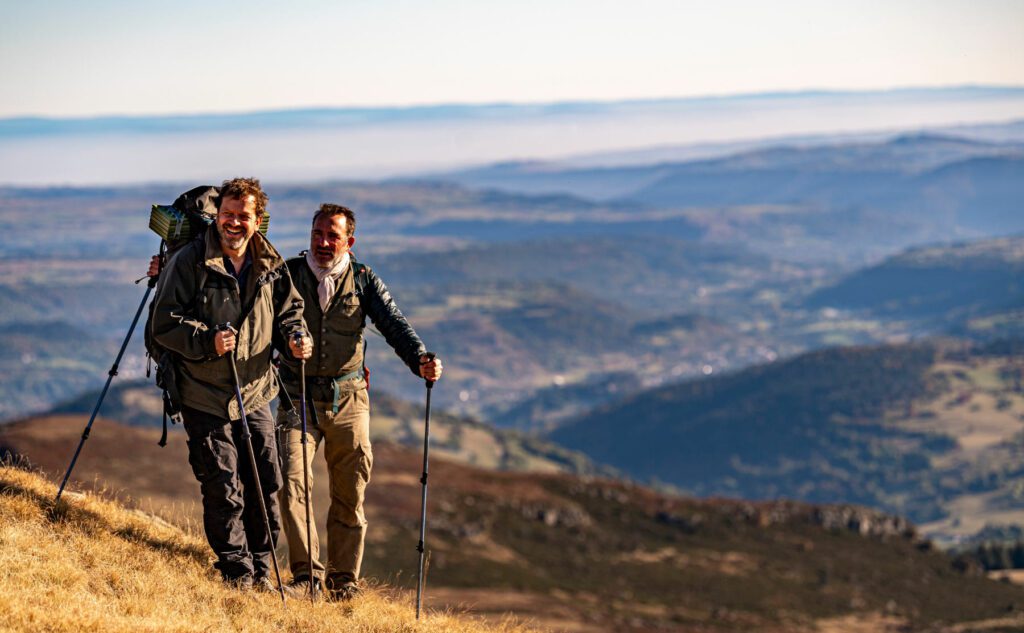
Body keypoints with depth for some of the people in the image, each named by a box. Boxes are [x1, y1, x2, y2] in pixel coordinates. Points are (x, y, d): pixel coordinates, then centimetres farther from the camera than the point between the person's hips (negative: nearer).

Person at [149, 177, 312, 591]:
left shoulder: (272, 266, 4)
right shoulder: (189, 262, -10)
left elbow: (287, 312, 16)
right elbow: (164, 324, -11)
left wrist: (294, 338, -6)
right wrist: (207, 341, -26)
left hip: (255, 394, 4)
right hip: (205, 400, -4)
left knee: (266, 485, 6)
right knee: (223, 490, -3)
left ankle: (261, 571, 21)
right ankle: (236, 572, 13)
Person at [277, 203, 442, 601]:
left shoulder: (363, 280, 3)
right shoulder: (288, 273, 2)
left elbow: (394, 325, -6)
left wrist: (421, 360, -24)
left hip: (347, 398, 1)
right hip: (298, 395, -1)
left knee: (350, 493, 5)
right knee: (292, 482, -14)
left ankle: (344, 577, 18)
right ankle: (306, 572, -5)